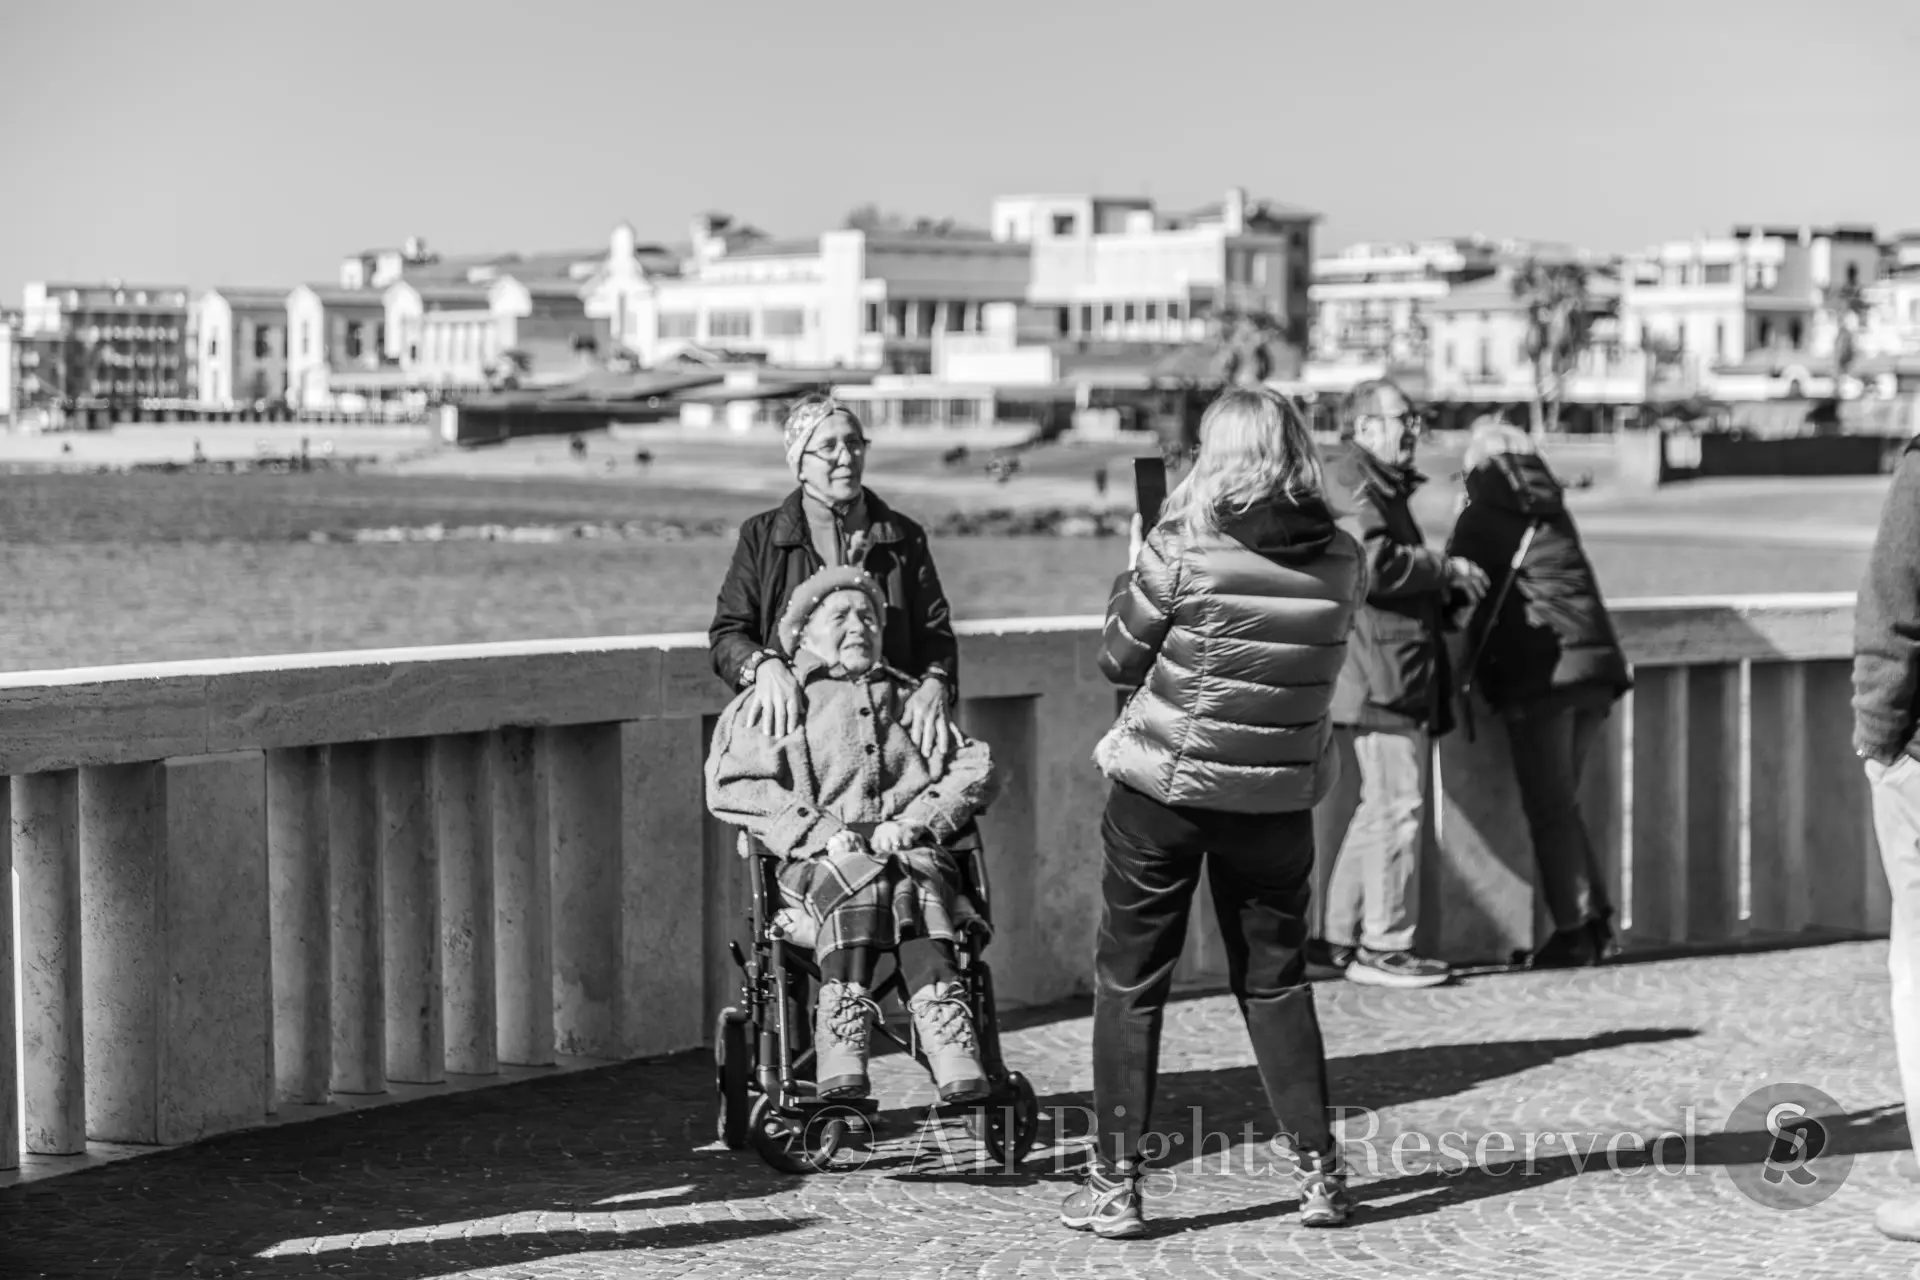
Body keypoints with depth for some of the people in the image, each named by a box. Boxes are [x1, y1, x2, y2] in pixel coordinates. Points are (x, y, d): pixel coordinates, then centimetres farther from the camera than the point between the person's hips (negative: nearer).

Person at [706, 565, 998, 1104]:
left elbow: (973, 768, 15)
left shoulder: (908, 699, 27)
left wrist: (914, 821, -4)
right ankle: (841, 1060, -49)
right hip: (815, 862, -2)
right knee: (859, 877, -35)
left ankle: (954, 1058, -50)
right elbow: (733, 786, 3)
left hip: (910, 852, 2)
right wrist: (818, 831, -11)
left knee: (916, 879, -33)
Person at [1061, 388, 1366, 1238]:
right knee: (1276, 980, 17)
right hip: (1277, 798, 3)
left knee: (1130, 981, 7)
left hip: (1164, 787, -3)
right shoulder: (1342, 562, -5)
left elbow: (1119, 661, -5)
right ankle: (1317, 1168, 17)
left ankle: (1114, 1182, 8)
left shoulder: (1182, 549, -15)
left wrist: (1135, 570, 11)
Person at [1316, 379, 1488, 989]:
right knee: (1398, 806, -8)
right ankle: (1383, 947, -4)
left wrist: (1448, 590, 15)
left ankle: (1342, 936, 19)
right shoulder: (1350, 485, -11)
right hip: (1378, 674, -11)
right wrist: (1445, 568, -13)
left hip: (1402, 675, 11)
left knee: (1380, 807, 14)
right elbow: (1372, 566, -25)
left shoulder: (1386, 487, 23)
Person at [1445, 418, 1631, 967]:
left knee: (1549, 807, -1)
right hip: (1596, 665, 6)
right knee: (1563, 800, 16)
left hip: (1539, 672, -6)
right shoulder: (1551, 516, 19)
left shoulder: (1481, 519, 2)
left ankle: (1572, 931, -4)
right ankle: (1596, 921, 12)